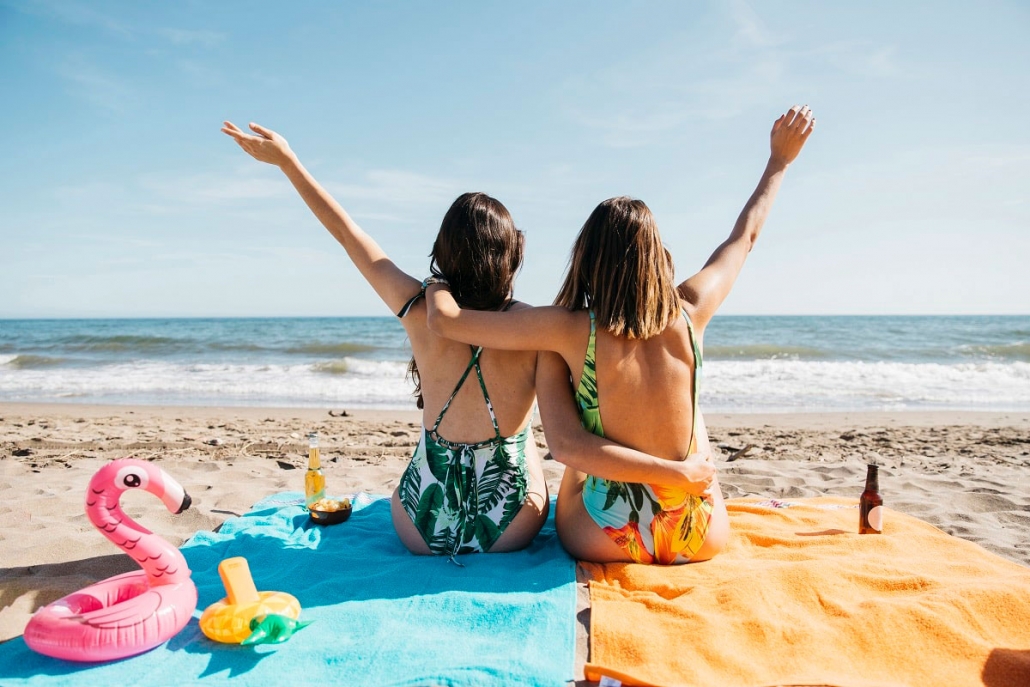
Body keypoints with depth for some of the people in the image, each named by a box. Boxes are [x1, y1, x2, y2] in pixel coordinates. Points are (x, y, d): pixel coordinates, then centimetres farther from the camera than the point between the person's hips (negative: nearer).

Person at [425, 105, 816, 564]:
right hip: (701, 539, 3)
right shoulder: (689, 313, -12)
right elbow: (745, 236, 7)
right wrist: (780, 161, 23)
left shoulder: (571, 330, -20)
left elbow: (444, 320, -16)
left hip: (606, 540, -2)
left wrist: (438, 284, 8)